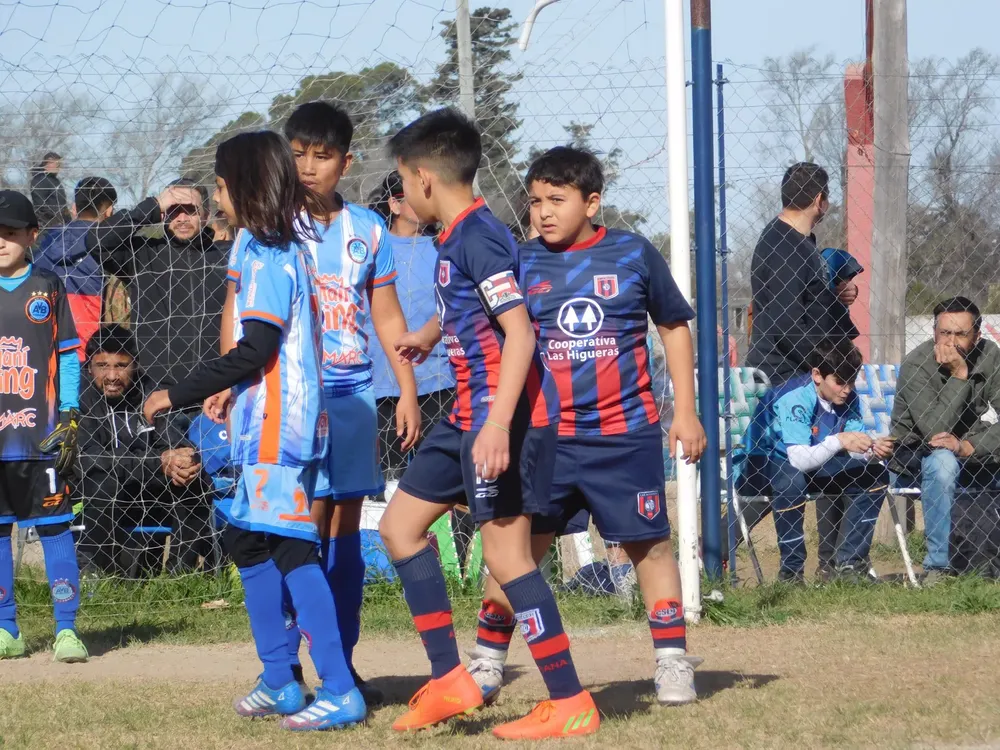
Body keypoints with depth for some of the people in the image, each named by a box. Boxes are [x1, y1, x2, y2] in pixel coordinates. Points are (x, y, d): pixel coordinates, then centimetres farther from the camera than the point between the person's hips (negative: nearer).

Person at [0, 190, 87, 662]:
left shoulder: (47, 290, 7)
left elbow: (68, 358, 7)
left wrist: (69, 418, -3)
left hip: (41, 432, -2)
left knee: (55, 527, -3)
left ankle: (66, 630, -1)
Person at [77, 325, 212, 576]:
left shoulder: (150, 394, -4)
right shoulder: (80, 400, -16)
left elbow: (172, 443, -13)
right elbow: (91, 461, -27)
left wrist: (184, 462, -39)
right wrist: (159, 463, -35)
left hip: (150, 499, 4)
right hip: (95, 506, -4)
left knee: (193, 479, -19)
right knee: (103, 483, -34)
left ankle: (185, 571, -12)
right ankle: (100, 573, -21)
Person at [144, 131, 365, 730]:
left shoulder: (268, 255, -15)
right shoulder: (290, 246, 13)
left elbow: (256, 348, -20)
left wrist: (177, 395, -15)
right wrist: (234, 390, 29)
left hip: (278, 430, -10)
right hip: (269, 424, 10)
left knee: (292, 550, -10)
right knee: (248, 542, 16)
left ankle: (340, 692, -11)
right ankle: (279, 682, 21)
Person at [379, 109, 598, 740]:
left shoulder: (478, 236, -17)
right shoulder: (455, 237, 13)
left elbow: (519, 333, -24)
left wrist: (498, 425, -31)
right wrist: (427, 336, 53)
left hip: (507, 414, -11)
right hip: (469, 412, 11)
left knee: (505, 552, -9)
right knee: (400, 525, 13)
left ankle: (571, 704, -2)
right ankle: (449, 680, 13)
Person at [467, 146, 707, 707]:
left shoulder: (634, 255, 0)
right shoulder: (522, 263, 2)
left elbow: (675, 327, 9)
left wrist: (686, 411, 6)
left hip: (626, 435, -1)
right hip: (545, 437, 1)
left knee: (651, 545, 4)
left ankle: (673, 662, 13)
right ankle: (488, 663, 12)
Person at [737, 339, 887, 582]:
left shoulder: (848, 399, -7)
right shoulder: (794, 397, -29)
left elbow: (856, 450, -9)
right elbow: (800, 459, -37)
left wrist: (871, 450, -32)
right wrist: (838, 441, -50)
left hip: (814, 466, 8)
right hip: (759, 467, -8)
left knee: (875, 475, -5)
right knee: (792, 480, -41)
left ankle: (850, 563, -1)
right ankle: (791, 571, -27)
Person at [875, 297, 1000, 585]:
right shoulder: (916, 364, -21)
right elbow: (934, 431, -30)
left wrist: (969, 446, -31)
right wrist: (959, 375, -32)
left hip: (971, 453, 5)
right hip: (914, 452, -5)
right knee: (942, 461, -36)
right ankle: (937, 566, -31)